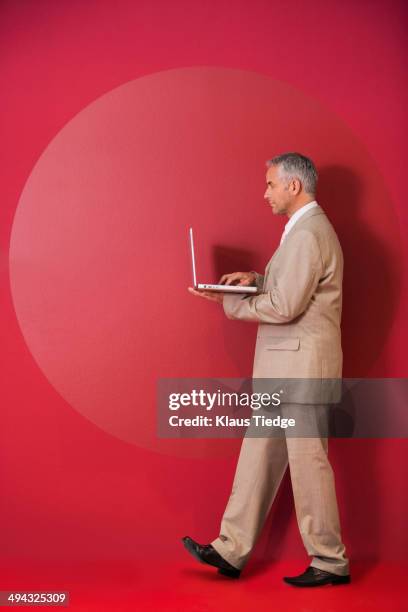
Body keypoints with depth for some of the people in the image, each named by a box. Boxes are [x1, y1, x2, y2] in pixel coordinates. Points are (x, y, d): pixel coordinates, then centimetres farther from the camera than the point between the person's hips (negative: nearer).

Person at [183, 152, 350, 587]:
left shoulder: (308, 233, -16)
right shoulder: (304, 229, 17)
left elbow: (284, 306, -21)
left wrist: (227, 302, -10)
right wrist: (257, 278, 9)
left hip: (302, 363, -10)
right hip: (283, 366, 10)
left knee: (307, 461, 1)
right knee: (260, 455, 12)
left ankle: (331, 562, 17)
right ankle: (231, 551, 21)